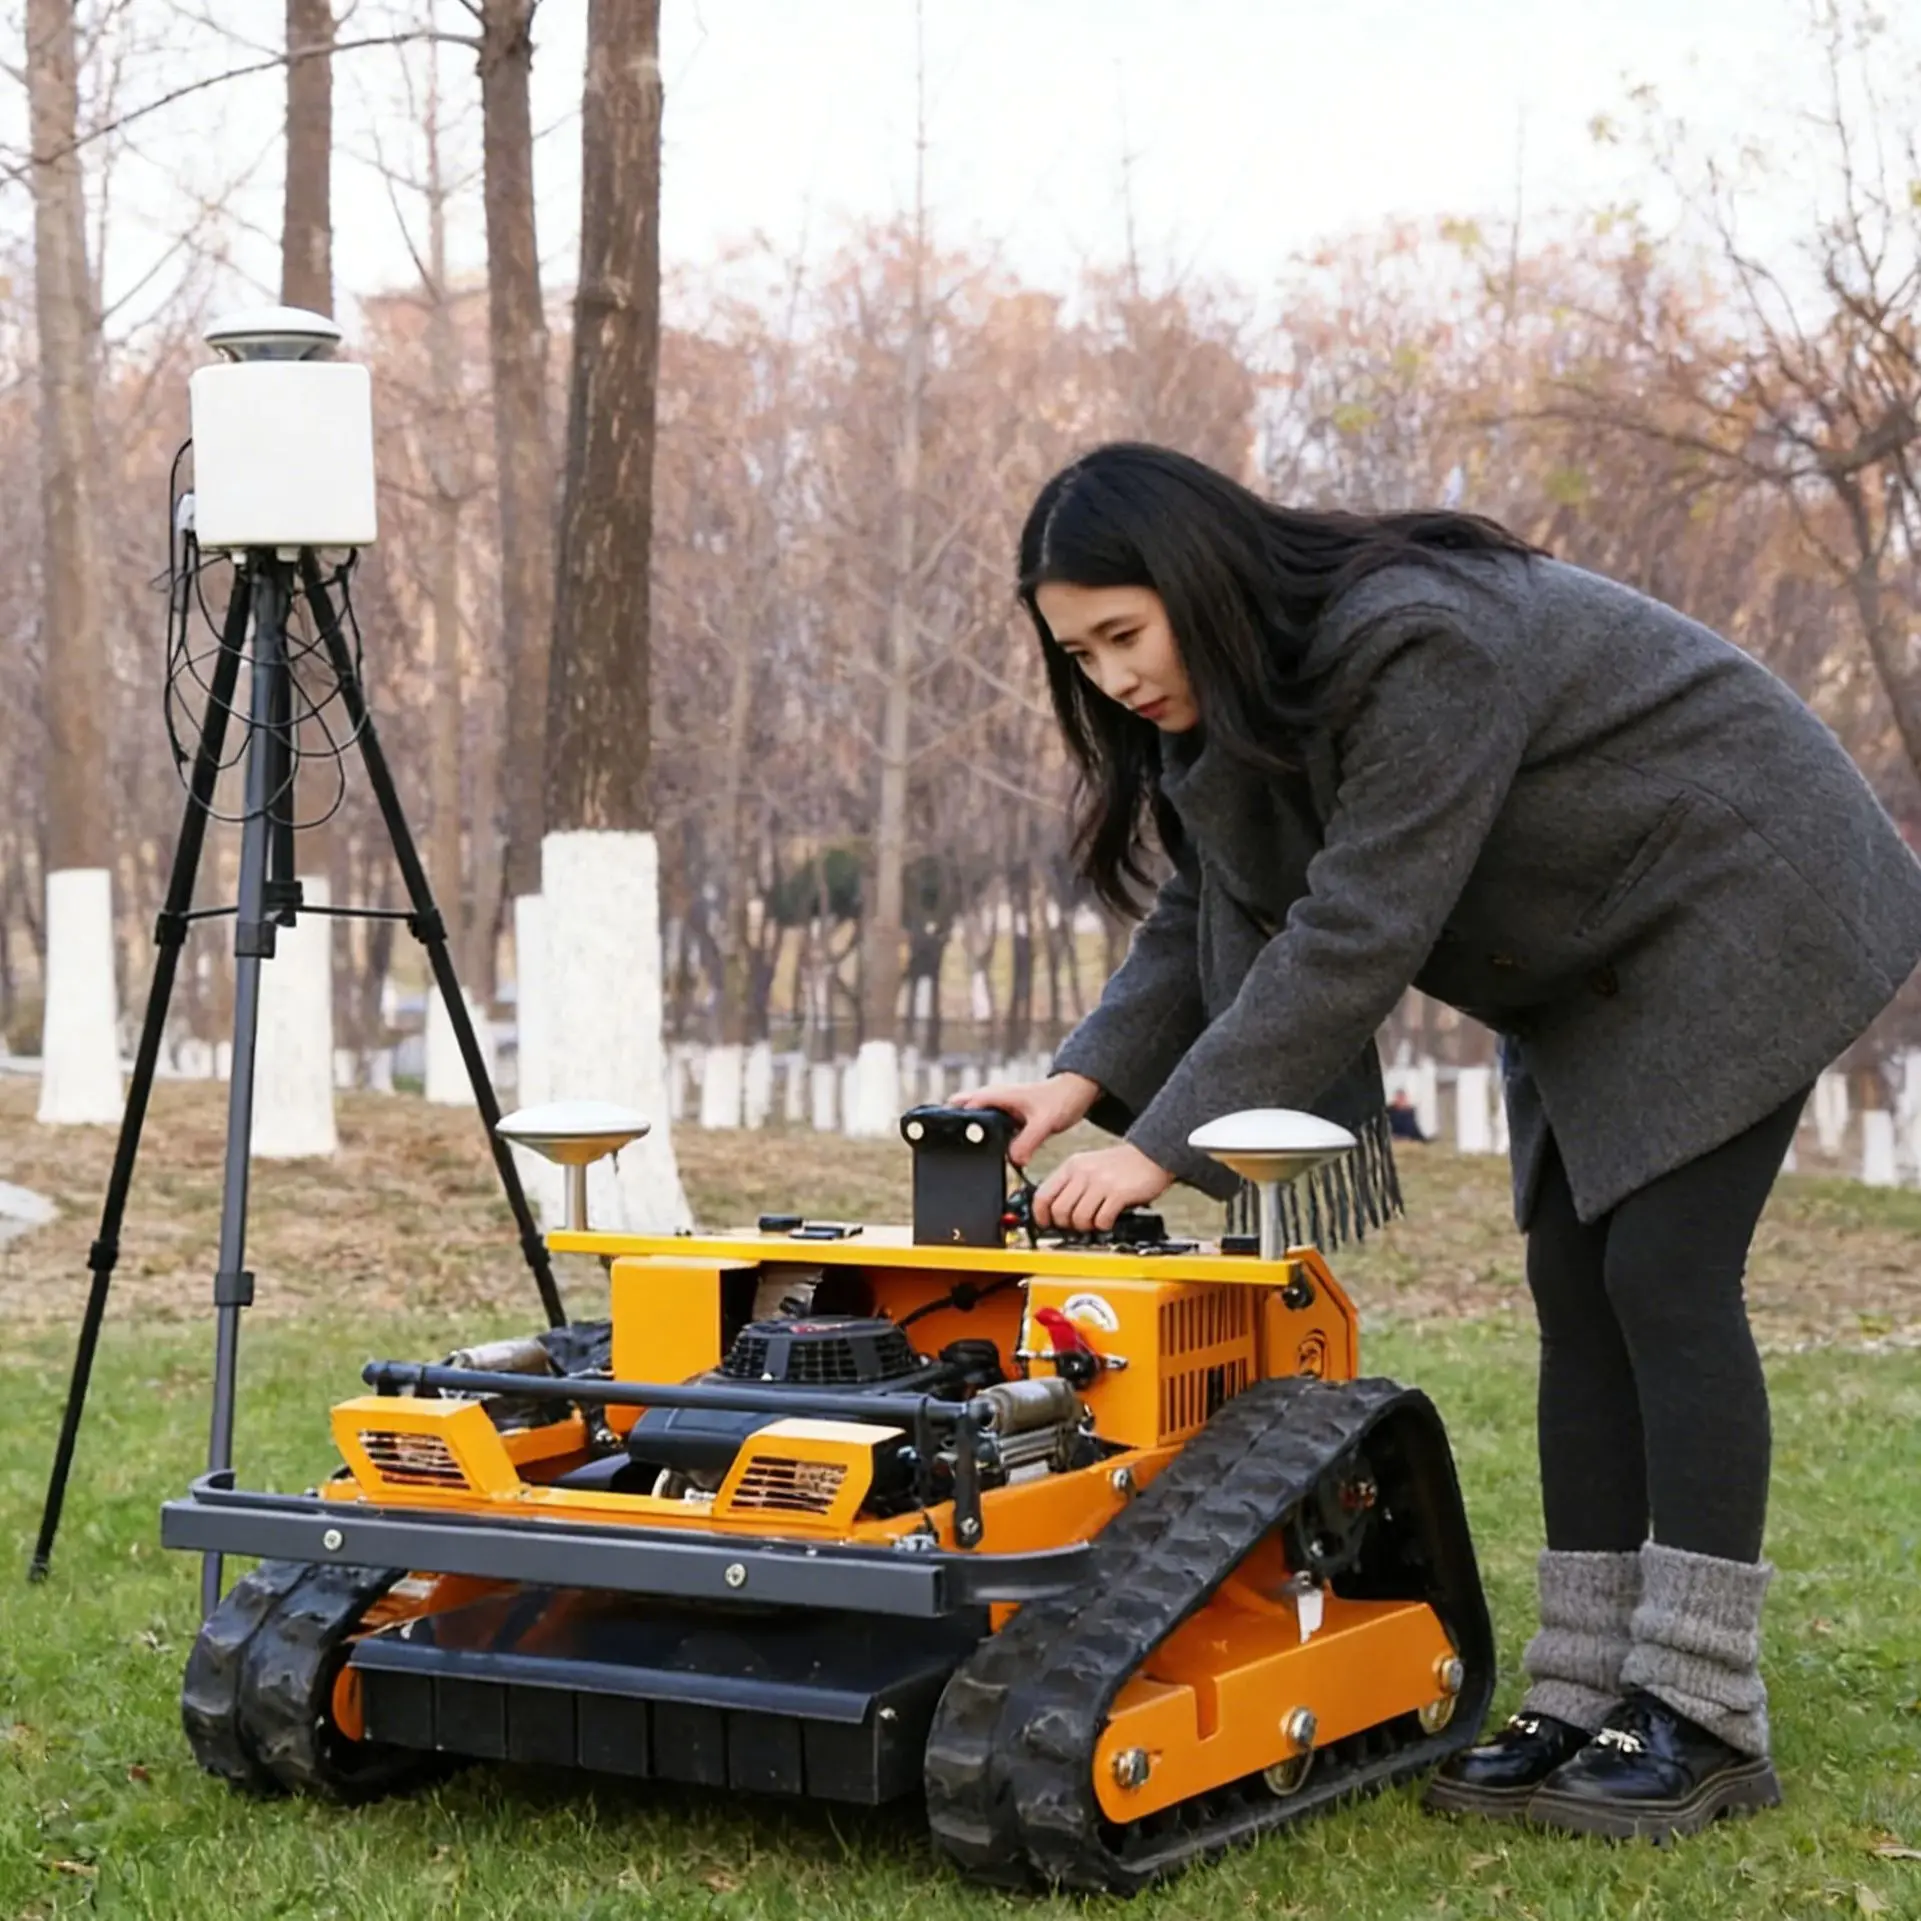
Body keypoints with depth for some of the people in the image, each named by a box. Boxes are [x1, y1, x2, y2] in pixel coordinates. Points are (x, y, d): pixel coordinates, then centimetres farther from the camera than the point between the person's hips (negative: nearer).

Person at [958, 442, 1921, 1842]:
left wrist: (1163, 1145, -34)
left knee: (1665, 1276, -15)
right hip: (1594, 967, 9)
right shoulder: (1232, 691, -3)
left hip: (1739, 909, -9)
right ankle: (1585, 1700, 3)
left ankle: (1705, 1720, -10)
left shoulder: (1416, 644, -32)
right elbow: (1209, 923, -1)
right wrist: (1088, 1078, -18)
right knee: (1577, 1289, 2)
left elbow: (1355, 938, -35)